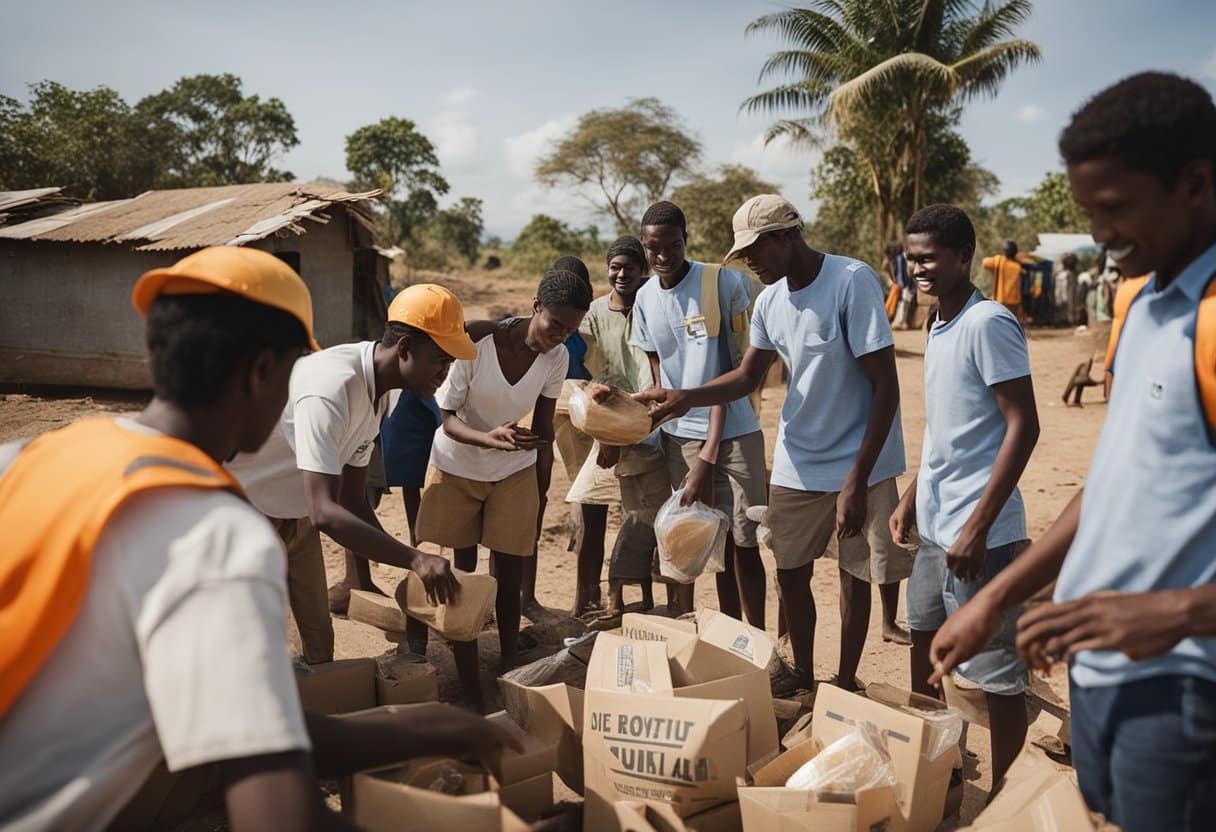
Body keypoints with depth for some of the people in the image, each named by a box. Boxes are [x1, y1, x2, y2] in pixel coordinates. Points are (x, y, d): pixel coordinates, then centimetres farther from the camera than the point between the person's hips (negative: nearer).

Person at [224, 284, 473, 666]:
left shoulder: (382, 391, -5)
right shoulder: (331, 388, -34)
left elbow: (353, 498, 2)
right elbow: (324, 513, -41)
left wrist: (364, 581, 0)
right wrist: (415, 559, -46)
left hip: (297, 516, 8)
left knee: (318, 638, 12)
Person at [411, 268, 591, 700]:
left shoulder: (557, 358, -12)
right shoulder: (474, 343, -25)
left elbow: (544, 429, -1)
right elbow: (446, 419, -20)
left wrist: (541, 498, 3)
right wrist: (490, 438, -40)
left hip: (515, 474, 2)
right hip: (456, 468, -2)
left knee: (509, 578, 0)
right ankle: (469, 685, 11)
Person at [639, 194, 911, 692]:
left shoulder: (852, 282, -19)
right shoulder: (770, 301, 1)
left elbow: (886, 387, -19)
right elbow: (748, 376, 12)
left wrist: (856, 482, -22)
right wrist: (685, 398, -7)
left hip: (860, 463, -5)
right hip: (797, 463, 6)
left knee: (854, 576, 7)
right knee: (790, 572, 10)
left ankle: (845, 683, 26)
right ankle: (802, 677, 30)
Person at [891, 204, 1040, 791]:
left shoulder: (988, 323, -14)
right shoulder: (941, 327, 12)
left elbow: (1023, 426, -18)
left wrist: (977, 527, -21)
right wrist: (912, 498, 19)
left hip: (978, 534, -9)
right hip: (934, 527, 10)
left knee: (997, 675, 2)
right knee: (923, 644, 21)